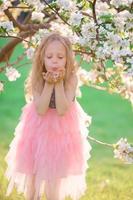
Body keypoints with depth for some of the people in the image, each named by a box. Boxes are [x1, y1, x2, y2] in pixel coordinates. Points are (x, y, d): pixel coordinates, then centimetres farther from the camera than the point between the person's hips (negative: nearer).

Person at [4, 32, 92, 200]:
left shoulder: (71, 78, -19)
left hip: (61, 132, -1)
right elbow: (40, 110, -23)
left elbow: (62, 110, -25)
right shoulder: (38, 78, -16)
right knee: (32, 182, 12)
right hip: (38, 130, 1)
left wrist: (59, 83, -30)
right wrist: (49, 84, -29)